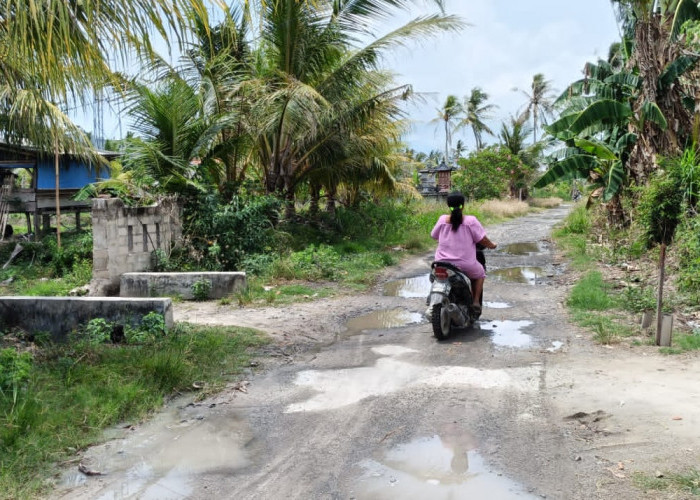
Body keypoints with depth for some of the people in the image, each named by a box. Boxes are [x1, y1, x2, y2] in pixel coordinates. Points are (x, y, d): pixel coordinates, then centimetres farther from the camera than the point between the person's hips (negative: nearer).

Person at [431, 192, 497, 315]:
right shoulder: (471, 221, -11)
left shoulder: (442, 219, -3)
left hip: (443, 263, 3)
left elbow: (433, 235, 11)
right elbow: (482, 240, -8)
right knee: (480, 273, 27)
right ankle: (475, 301, 17)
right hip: (465, 265, -3)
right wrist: (492, 245, 14)